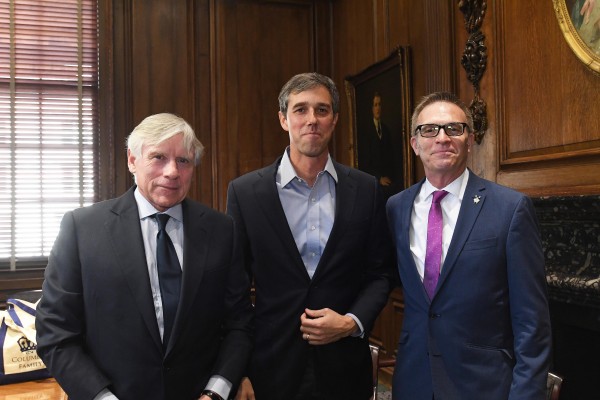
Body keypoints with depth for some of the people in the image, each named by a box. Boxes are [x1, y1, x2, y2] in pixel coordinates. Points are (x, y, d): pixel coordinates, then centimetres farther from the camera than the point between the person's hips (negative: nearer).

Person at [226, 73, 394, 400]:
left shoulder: (365, 189, -1)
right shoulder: (245, 191, -5)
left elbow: (380, 273, 5)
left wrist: (352, 322, -11)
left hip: (345, 369, 1)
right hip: (271, 367, -1)